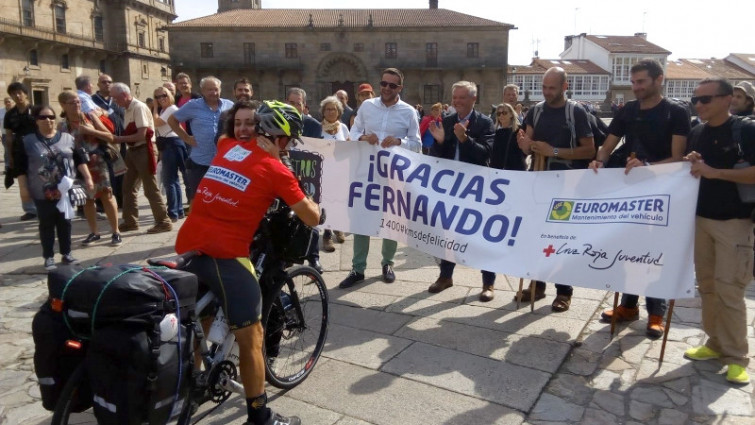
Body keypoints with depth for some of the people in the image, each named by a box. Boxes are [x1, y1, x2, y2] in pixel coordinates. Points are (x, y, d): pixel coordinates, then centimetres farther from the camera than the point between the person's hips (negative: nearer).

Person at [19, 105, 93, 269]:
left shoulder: (67, 138, 4)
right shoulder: (27, 141, -1)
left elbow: (80, 159, 6)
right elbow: (21, 167, 0)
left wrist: (88, 178, 0)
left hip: (66, 190, 2)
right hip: (42, 192, -2)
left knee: (65, 222, 10)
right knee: (47, 224, 6)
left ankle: (66, 254, 21)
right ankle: (49, 257, 15)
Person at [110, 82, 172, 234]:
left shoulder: (139, 107, -15)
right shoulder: (128, 109, 11)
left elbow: (141, 135, -21)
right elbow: (131, 133, 12)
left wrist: (119, 139, -15)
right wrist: (119, 139, -3)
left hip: (144, 150, -9)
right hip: (134, 151, 9)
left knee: (150, 189, -3)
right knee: (128, 187, 14)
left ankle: (163, 222, 7)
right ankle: (130, 221, 24)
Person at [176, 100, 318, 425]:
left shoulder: (228, 145, 13)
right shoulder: (277, 170, -3)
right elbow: (313, 219, 4)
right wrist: (307, 199, 23)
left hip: (187, 244, 7)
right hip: (224, 254, -7)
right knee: (252, 336, 5)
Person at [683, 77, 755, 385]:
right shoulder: (696, 133, 10)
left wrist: (714, 172, -24)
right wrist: (690, 164, -3)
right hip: (700, 218, 6)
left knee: (729, 290, -5)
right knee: (707, 285, 11)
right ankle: (716, 343, 23)